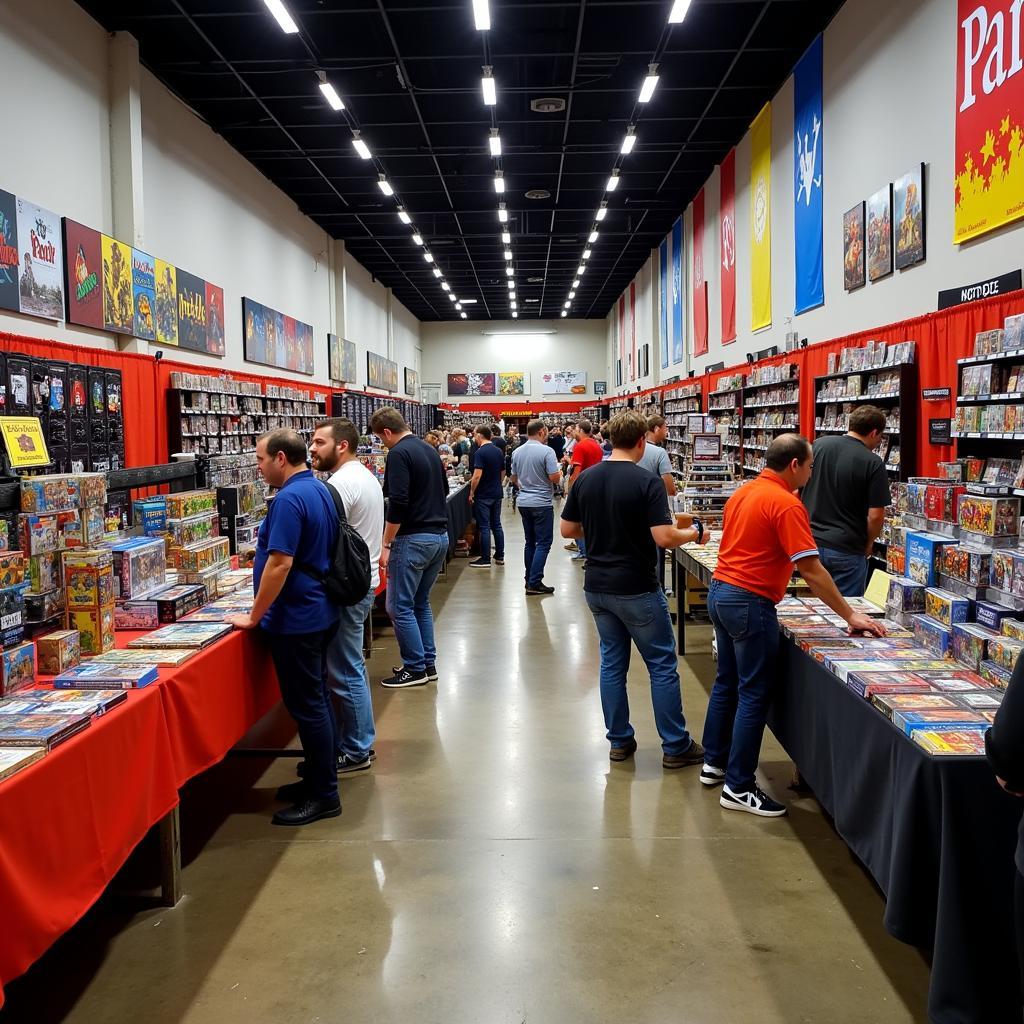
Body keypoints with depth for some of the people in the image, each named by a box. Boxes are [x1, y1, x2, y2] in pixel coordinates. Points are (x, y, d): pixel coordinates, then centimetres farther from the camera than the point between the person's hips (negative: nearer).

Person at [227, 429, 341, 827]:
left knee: (306, 705, -2)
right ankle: (320, 777, 28)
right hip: (320, 611, 10)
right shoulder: (320, 490, 10)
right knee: (317, 698, 17)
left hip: (296, 618, -10)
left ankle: (323, 795, 7)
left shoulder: (289, 499, -21)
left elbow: (281, 563, -25)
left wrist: (254, 616, -17)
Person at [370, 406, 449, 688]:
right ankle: (428, 663, 21)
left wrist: (386, 544, -16)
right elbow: (443, 490, 25)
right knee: (421, 602, 17)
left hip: (414, 538, -9)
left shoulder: (398, 454, -13)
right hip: (440, 536, 9)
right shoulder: (429, 450, 13)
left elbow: (398, 503, -21)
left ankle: (415, 668, 5)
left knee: (400, 607, 1)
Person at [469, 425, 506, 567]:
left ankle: (485, 560, 1)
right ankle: (500, 557, 17)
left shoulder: (481, 452, -16)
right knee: (497, 525, 12)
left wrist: (471, 493, -12)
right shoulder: (499, 451, 8)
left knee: (484, 527, -2)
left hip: (483, 495, -7)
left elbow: (477, 475, -22)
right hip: (497, 494, 7)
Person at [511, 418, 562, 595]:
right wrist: (559, 473, 5)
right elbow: (555, 478, -17)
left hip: (524, 502, 7)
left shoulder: (517, 452, 6)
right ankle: (534, 583, -7)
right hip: (542, 503, -7)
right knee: (543, 543, -2)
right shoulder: (546, 451, -15)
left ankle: (530, 580, 19)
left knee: (530, 542, 15)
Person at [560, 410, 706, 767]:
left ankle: (619, 741, 20)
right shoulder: (647, 482, -16)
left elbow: (567, 529, 7)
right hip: (637, 589, -5)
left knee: (612, 662, 15)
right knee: (662, 665, 5)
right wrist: (693, 534, -2)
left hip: (596, 587, 6)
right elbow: (664, 537, -21)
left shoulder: (585, 479, 1)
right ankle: (675, 746, 12)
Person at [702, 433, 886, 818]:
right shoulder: (787, 505, -17)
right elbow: (811, 570, -20)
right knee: (754, 694, -1)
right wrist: (850, 616, -14)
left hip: (719, 593, 9)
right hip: (749, 603, -9)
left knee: (727, 682, 20)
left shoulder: (742, 493, 10)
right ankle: (738, 787, 6)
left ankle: (715, 762, 31)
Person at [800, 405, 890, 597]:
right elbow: (875, 515, -12)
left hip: (811, 543, 5)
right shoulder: (873, 463, -11)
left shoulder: (818, 445, 2)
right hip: (847, 550, -5)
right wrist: (868, 544, 6)